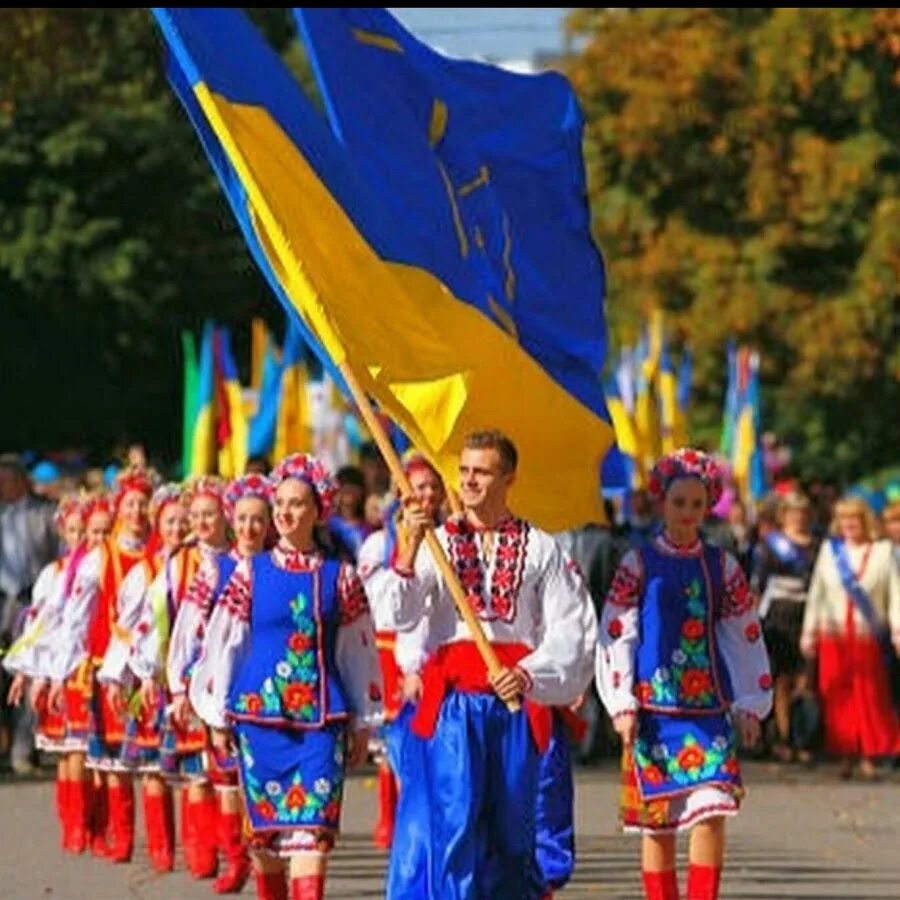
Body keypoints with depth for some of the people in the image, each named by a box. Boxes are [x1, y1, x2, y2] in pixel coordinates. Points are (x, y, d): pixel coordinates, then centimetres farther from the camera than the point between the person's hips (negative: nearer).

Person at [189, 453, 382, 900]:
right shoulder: (250, 573, 4)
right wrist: (218, 719, 5)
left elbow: (359, 651, 9)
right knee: (265, 825, 7)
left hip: (320, 717, -1)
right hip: (259, 712, 1)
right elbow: (222, 644, 7)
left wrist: (362, 723, 9)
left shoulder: (340, 577, 5)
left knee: (312, 825, -12)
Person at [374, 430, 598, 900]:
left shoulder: (540, 549, 7)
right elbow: (396, 615, -5)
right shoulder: (437, 542, 8)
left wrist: (528, 675, -13)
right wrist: (410, 547, -18)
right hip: (451, 699, -1)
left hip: (518, 702, 1)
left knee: (511, 825, 6)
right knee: (452, 821, -10)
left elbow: (573, 627, 1)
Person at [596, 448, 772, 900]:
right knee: (657, 819, 1)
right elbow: (615, 634, 1)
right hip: (654, 705, -1)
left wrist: (750, 704, 6)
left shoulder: (721, 566, 9)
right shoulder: (639, 564, 4)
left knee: (711, 811, -12)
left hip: (709, 707, 1)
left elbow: (745, 637, 12)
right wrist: (622, 705, -6)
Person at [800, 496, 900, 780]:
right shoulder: (829, 550, 11)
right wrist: (809, 632, 9)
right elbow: (816, 593, 12)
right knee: (838, 697, -2)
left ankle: (869, 756, 1)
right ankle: (846, 755, 2)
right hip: (834, 635, 2)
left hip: (868, 636, -2)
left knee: (871, 695, -3)